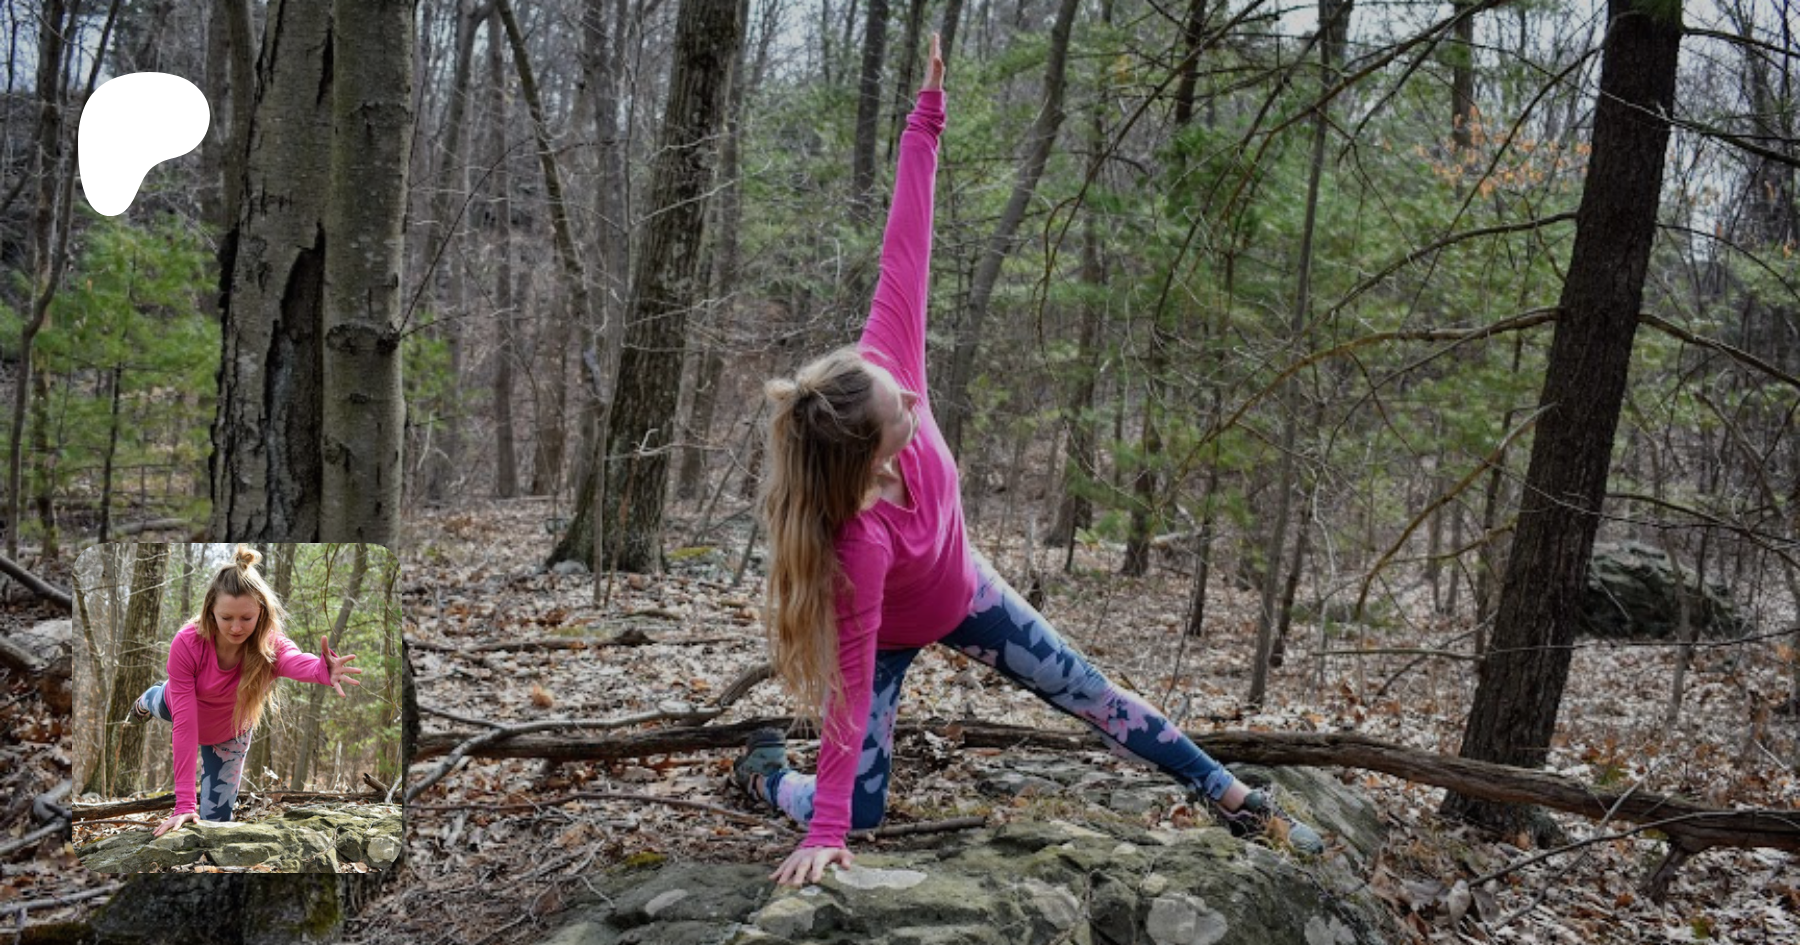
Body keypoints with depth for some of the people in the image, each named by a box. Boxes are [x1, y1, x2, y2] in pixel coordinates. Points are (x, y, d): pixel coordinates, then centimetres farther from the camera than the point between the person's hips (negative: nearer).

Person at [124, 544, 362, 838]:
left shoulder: (270, 646, -40)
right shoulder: (186, 645, -40)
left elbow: (296, 661, -66)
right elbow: (185, 724, -41)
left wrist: (323, 669, -92)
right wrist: (184, 804, -46)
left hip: (228, 735, -1)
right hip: (179, 706, 1)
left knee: (216, 818, 0)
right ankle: (146, 701, 72)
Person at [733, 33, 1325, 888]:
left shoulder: (880, 370, -34)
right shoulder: (858, 541, -45)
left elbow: (904, 252, -29)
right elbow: (851, 677, -39)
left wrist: (928, 111, -31)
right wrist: (825, 832, -38)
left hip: (961, 594, 5)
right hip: (887, 635, -5)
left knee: (1093, 698, 11)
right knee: (860, 813, -3)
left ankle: (1236, 802, 24)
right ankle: (766, 769, 31)